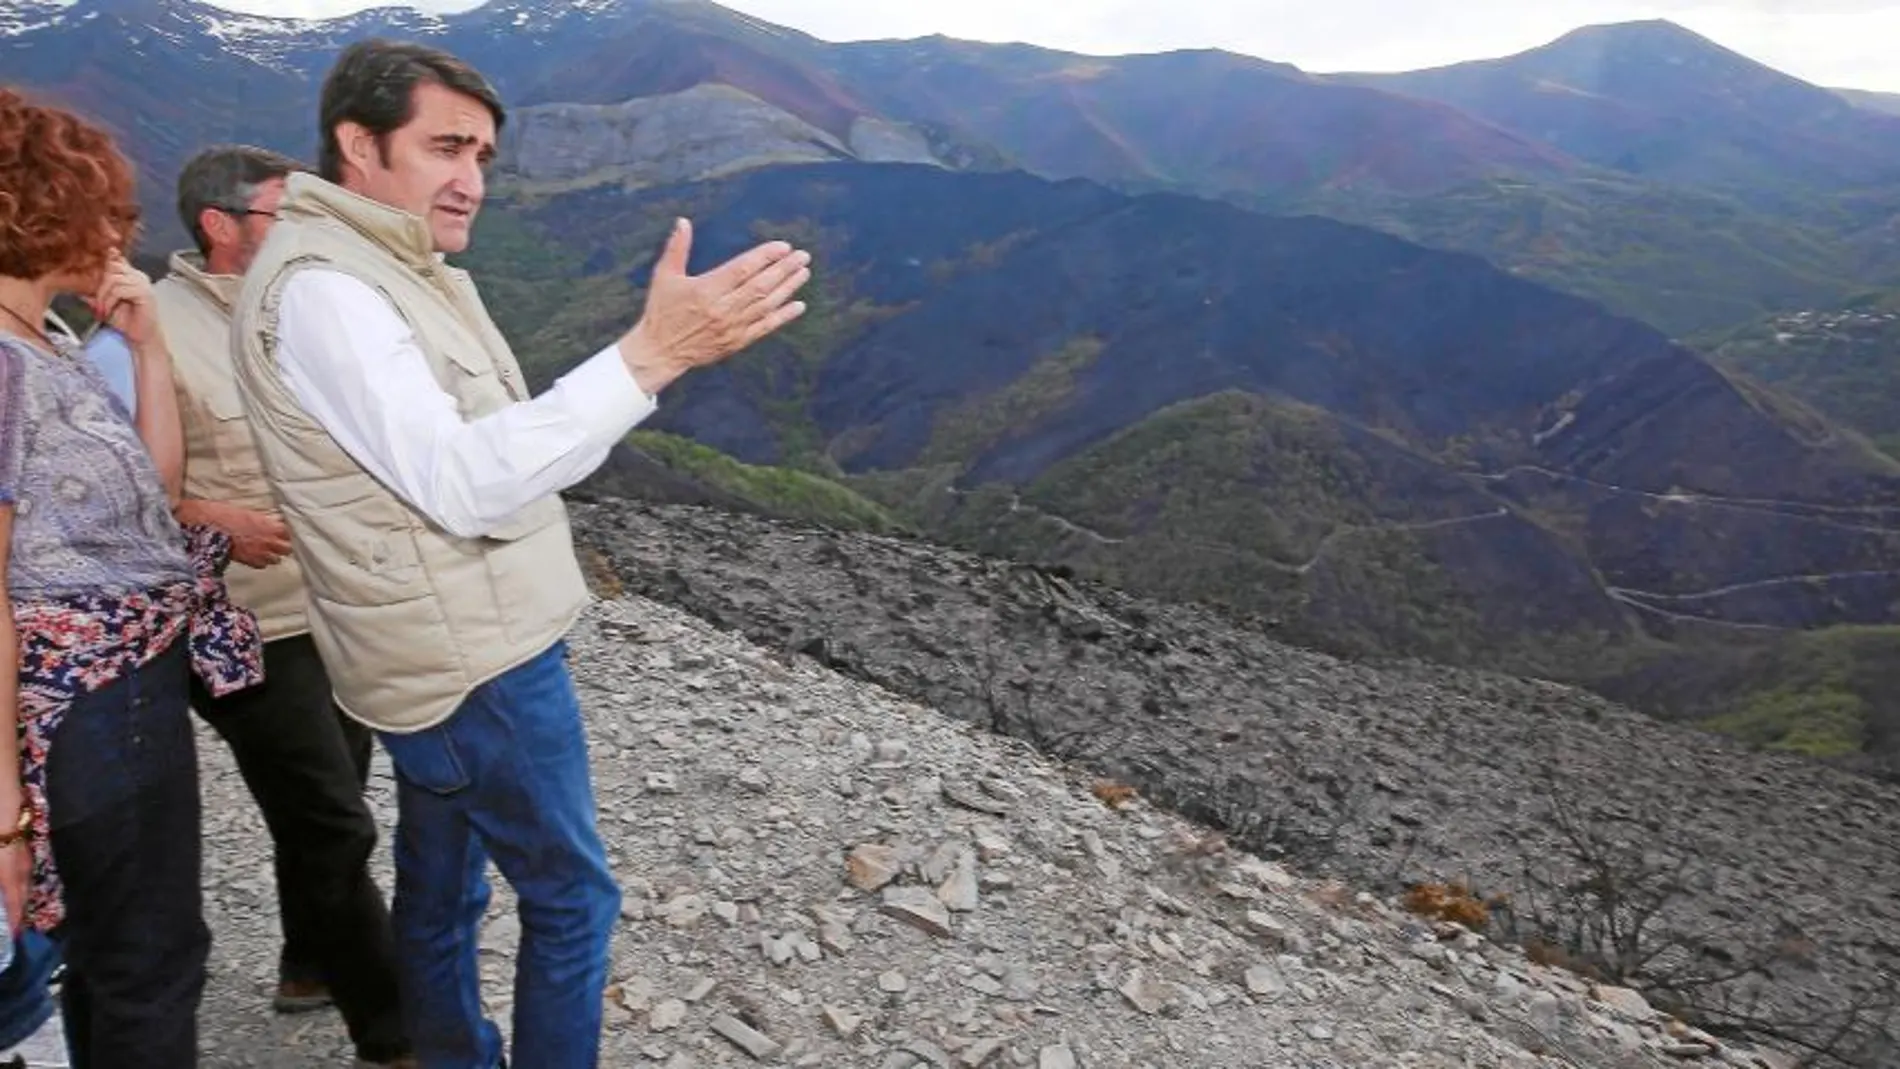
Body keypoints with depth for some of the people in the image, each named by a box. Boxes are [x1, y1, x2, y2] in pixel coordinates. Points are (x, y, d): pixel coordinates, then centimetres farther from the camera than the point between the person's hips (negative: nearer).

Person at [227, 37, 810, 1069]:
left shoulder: (379, 268, 11)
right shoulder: (320, 287, -21)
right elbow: (462, 483, -32)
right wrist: (652, 353, -41)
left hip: (449, 656, 9)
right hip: (476, 668, -9)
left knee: (438, 890, 20)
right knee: (571, 899, 6)